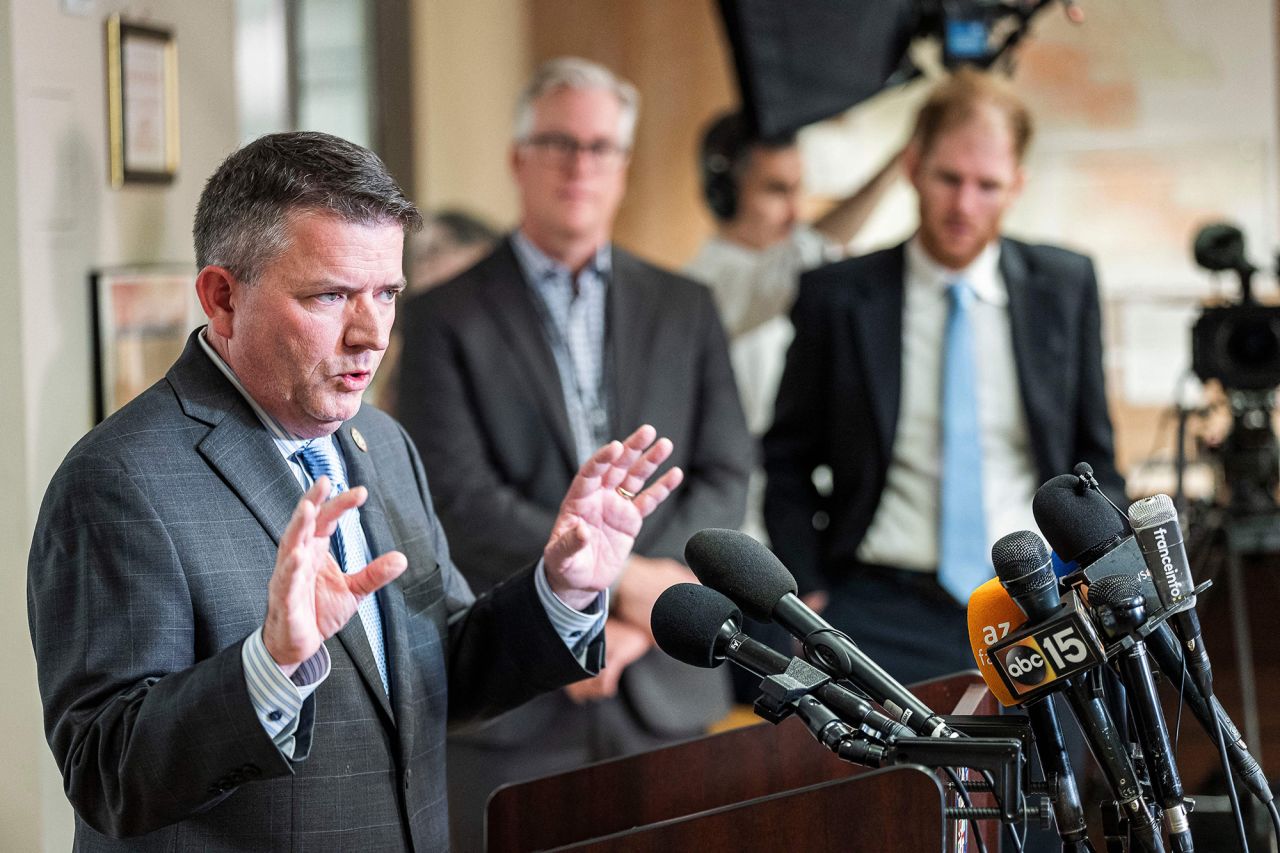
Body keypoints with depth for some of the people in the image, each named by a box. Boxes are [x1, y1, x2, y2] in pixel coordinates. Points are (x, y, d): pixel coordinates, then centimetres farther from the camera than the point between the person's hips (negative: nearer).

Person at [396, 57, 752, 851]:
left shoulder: (685, 310, 12)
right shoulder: (446, 317, 2)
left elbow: (726, 479, 5)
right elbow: (460, 495, -9)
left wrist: (636, 622, -8)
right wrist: (624, 580, -15)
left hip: (661, 688, 3)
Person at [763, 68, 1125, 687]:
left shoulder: (1065, 286, 7)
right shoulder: (837, 296, 1)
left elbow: (1093, 452, 14)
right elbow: (789, 462, 8)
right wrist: (808, 603, -1)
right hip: (883, 614, -1)